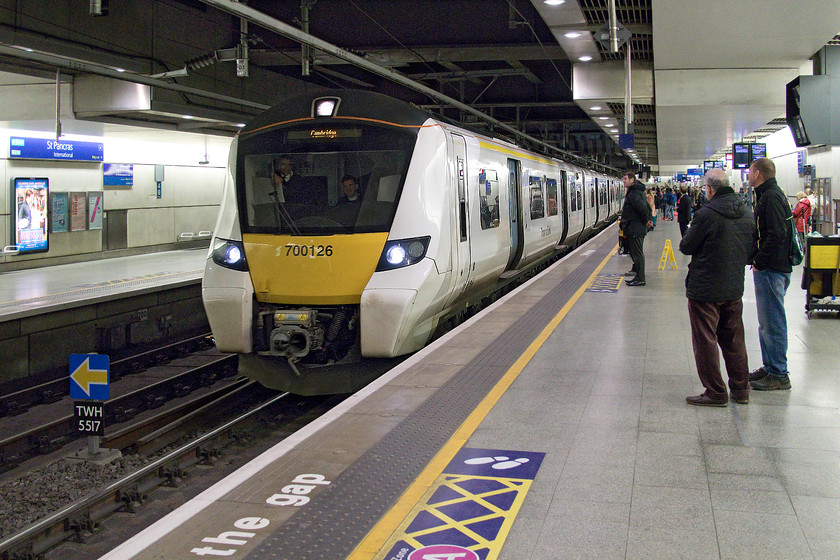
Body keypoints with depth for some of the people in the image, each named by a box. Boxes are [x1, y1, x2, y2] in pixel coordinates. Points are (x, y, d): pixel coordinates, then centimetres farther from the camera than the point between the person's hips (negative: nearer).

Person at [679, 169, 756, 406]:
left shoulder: (707, 213, -19)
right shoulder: (746, 212, 3)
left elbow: (686, 247, -10)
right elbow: (751, 250, 12)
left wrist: (691, 231, 7)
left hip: (705, 288, -7)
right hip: (734, 287, 7)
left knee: (706, 341, 3)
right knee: (734, 339, 17)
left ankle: (715, 393, 7)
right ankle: (740, 389, 23)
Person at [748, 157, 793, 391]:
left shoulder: (771, 197, -16)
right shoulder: (768, 195, 17)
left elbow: (777, 235, -24)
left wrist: (759, 261, -18)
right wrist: (757, 260, 14)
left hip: (772, 270, -11)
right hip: (768, 268, 11)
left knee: (772, 322, -5)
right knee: (767, 322, 16)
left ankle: (779, 375, 0)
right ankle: (770, 367, 24)